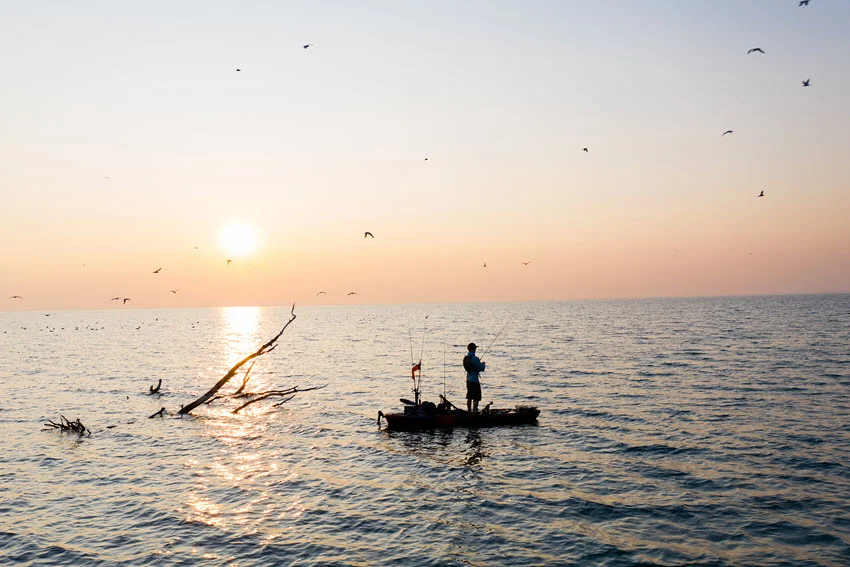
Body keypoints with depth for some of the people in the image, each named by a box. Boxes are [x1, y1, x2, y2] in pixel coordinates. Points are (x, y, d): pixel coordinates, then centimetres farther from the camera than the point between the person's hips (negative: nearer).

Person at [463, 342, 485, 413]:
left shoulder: (466, 358, 5)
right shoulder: (475, 358, -19)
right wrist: (483, 364, 7)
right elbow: (481, 369, -13)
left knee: (469, 397, 17)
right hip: (474, 380, -8)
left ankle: (469, 411, 25)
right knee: (476, 398, -3)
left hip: (468, 380, 8)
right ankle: (474, 412, -6)